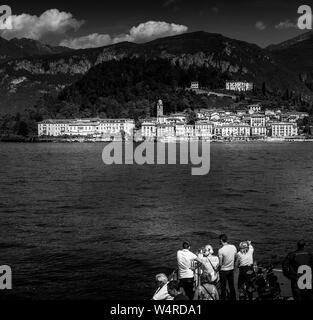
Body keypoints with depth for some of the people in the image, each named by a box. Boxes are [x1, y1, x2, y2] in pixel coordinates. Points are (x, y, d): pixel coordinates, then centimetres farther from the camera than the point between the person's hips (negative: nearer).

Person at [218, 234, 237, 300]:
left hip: (223, 270, -5)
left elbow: (220, 264, -17)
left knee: (223, 287, 8)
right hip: (231, 269, 5)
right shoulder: (233, 247, -8)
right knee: (232, 286, 18)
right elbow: (235, 258, 6)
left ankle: (223, 298, 17)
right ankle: (233, 298, 29)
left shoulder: (221, 250, -24)